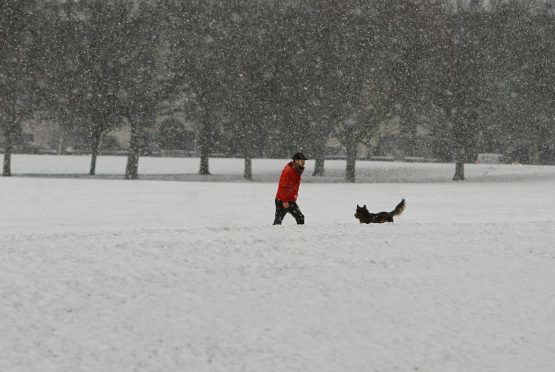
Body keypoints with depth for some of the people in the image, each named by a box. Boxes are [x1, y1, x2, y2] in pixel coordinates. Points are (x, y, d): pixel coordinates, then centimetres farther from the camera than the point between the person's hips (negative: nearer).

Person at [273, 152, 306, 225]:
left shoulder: (297, 170, 9)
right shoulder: (288, 170, -20)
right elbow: (282, 186, -23)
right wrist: (285, 201, -24)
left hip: (291, 201, 9)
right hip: (282, 201, -9)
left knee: (300, 218, 4)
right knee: (278, 221, -3)